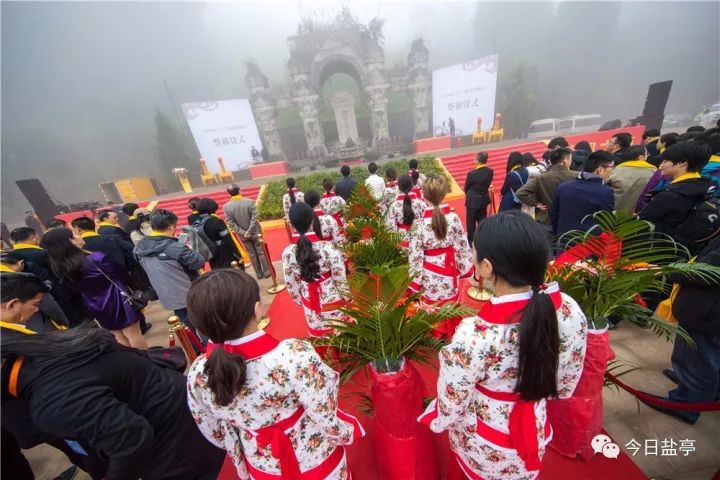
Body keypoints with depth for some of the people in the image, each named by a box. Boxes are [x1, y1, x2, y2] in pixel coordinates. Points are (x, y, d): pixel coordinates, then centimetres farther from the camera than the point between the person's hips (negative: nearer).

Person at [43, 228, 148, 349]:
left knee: (118, 337, 20)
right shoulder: (96, 258, -24)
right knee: (133, 335, 5)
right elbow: (121, 275, -12)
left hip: (94, 305, 6)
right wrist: (132, 284, 7)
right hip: (115, 300, -6)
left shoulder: (60, 266, -4)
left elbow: (76, 287, 7)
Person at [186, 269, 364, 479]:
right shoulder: (295, 355, -39)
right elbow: (329, 421, -25)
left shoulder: (198, 374, -24)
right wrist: (348, 433, -3)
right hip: (316, 462, -3)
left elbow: (215, 432, -6)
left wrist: (241, 457, 14)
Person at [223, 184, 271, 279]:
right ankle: (266, 272, 20)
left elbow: (231, 224, -10)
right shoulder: (250, 202, -14)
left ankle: (259, 274, 26)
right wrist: (249, 231, -16)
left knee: (252, 254, 15)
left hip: (243, 235, 2)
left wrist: (243, 233, -10)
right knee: (261, 252, 12)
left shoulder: (226, 207, -8)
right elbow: (254, 218, -19)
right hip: (255, 232, -2)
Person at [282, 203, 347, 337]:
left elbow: (291, 284, -5)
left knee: (320, 339, 26)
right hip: (333, 302, -2)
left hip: (311, 305, 2)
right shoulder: (328, 247, -26)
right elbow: (341, 280, -17)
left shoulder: (288, 253, -17)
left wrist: (300, 301, 13)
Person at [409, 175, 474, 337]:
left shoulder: (419, 224, -19)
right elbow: (462, 247, -3)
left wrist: (414, 282, -2)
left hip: (429, 277, -3)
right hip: (449, 274, 3)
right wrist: (466, 270, 12)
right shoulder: (454, 218, -12)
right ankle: (449, 336, 46)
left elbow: (415, 257, -14)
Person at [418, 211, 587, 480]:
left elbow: (449, 409, -21)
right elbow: (566, 385, -4)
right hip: (535, 437, 4)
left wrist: (436, 421, 1)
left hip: (483, 447, -3)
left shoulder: (474, 335, -40)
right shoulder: (571, 311, -23)